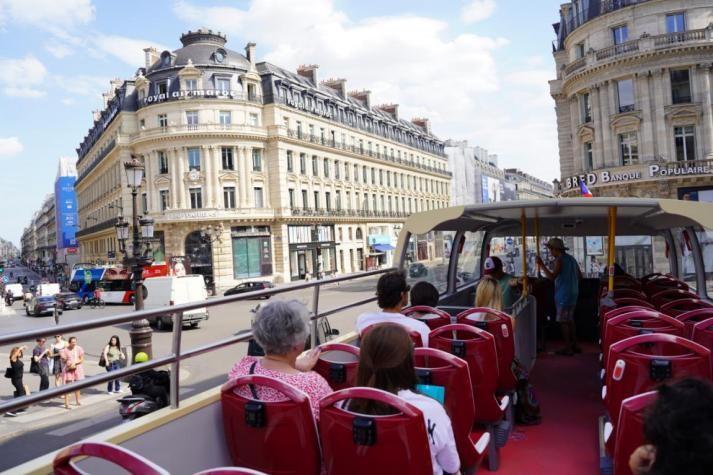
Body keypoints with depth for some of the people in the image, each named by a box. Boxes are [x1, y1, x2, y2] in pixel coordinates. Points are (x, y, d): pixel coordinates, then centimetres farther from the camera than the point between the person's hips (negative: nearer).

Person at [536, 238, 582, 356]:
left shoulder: (560, 260, -15)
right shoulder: (572, 259, 13)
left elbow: (552, 277, -23)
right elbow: (580, 276, 18)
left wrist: (541, 265, -19)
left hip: (564, 296, -9)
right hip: (573, 294, 9)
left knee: (564, 322, -2)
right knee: (570, 320, 17)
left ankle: (568, 348, 1)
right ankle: (575, 345, 23)